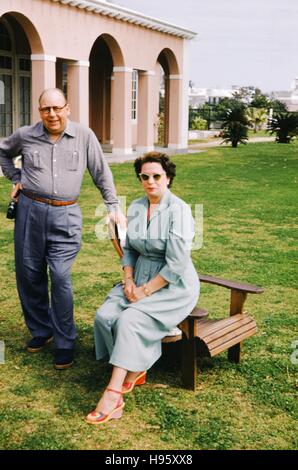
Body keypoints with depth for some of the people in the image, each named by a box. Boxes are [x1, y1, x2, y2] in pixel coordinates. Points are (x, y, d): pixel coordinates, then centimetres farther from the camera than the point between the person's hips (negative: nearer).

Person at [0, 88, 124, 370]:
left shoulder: (84, 136, -1)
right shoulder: (25, 135, 2)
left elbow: (101, 174, 5)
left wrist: (113, 207, 2)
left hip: (65, 215, -2)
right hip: (30, 210, 3)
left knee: (60, 277, -8)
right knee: (29, 275, 8)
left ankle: (65, 342, 5)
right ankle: (40, 330, 27)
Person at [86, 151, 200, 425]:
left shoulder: (179, 210, -16)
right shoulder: (135, 208, 6)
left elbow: (176, 264, -20)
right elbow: (129, 249, 15)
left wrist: (146, 290, -18)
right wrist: (129, 280, -2)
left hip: (173, 286, -6)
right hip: (140, 278, 7)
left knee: (130, 320, -28)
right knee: (105, 316, -17)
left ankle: (113, 395, -24)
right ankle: (134, 371, 3)